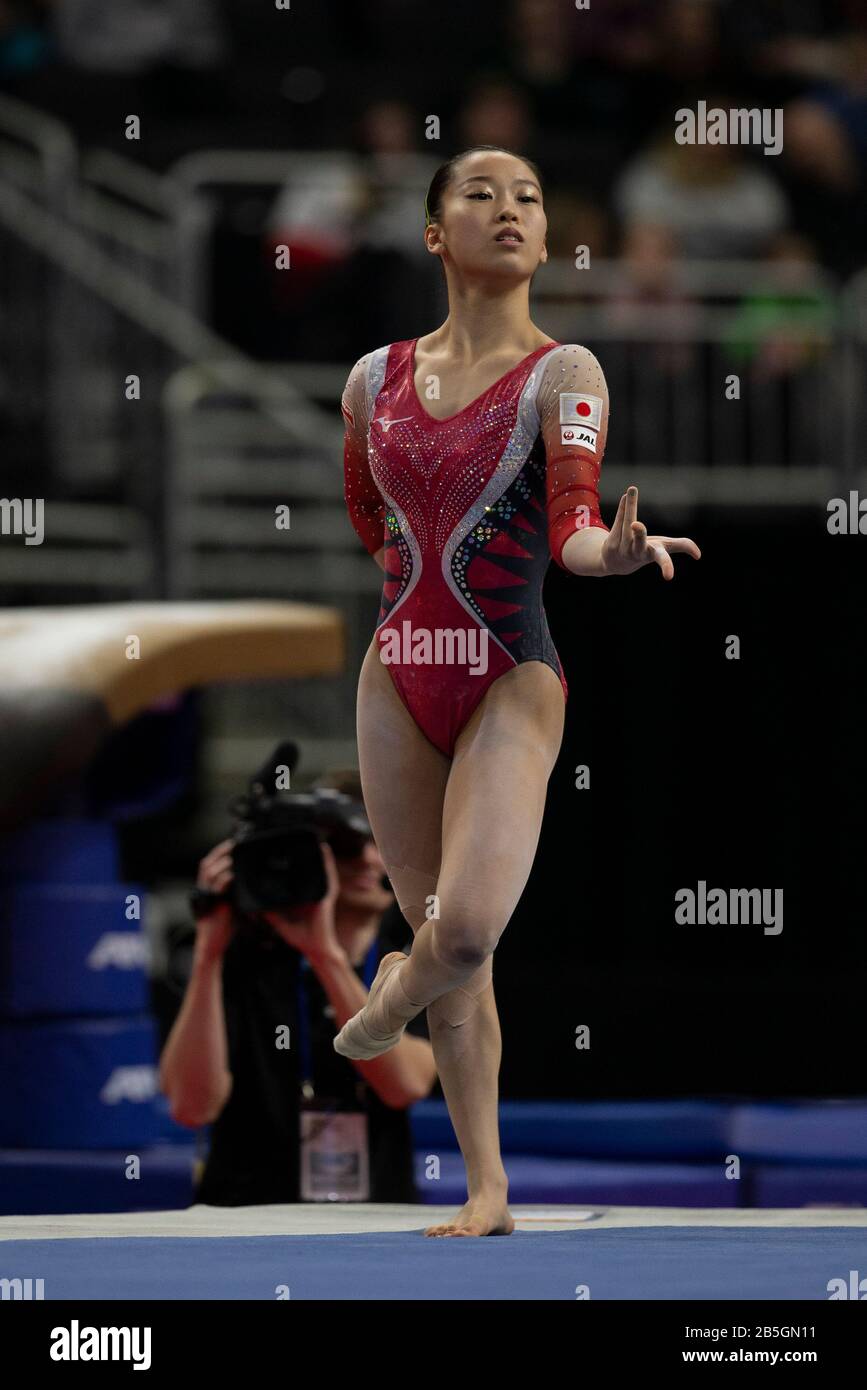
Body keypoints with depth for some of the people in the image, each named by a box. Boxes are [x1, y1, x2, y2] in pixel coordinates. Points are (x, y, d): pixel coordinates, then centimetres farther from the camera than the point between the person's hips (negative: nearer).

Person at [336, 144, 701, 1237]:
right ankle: (487, 1190, 14)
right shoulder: (376, 380, 7)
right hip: (399, 677, 4)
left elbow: (572, 530, -18)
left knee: (464, 934, -19)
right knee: (447, 946, 5)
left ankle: (390, 999, 17)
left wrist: (617, 550, -37)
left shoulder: (562, 374, -4)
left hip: (511, 684, -4)